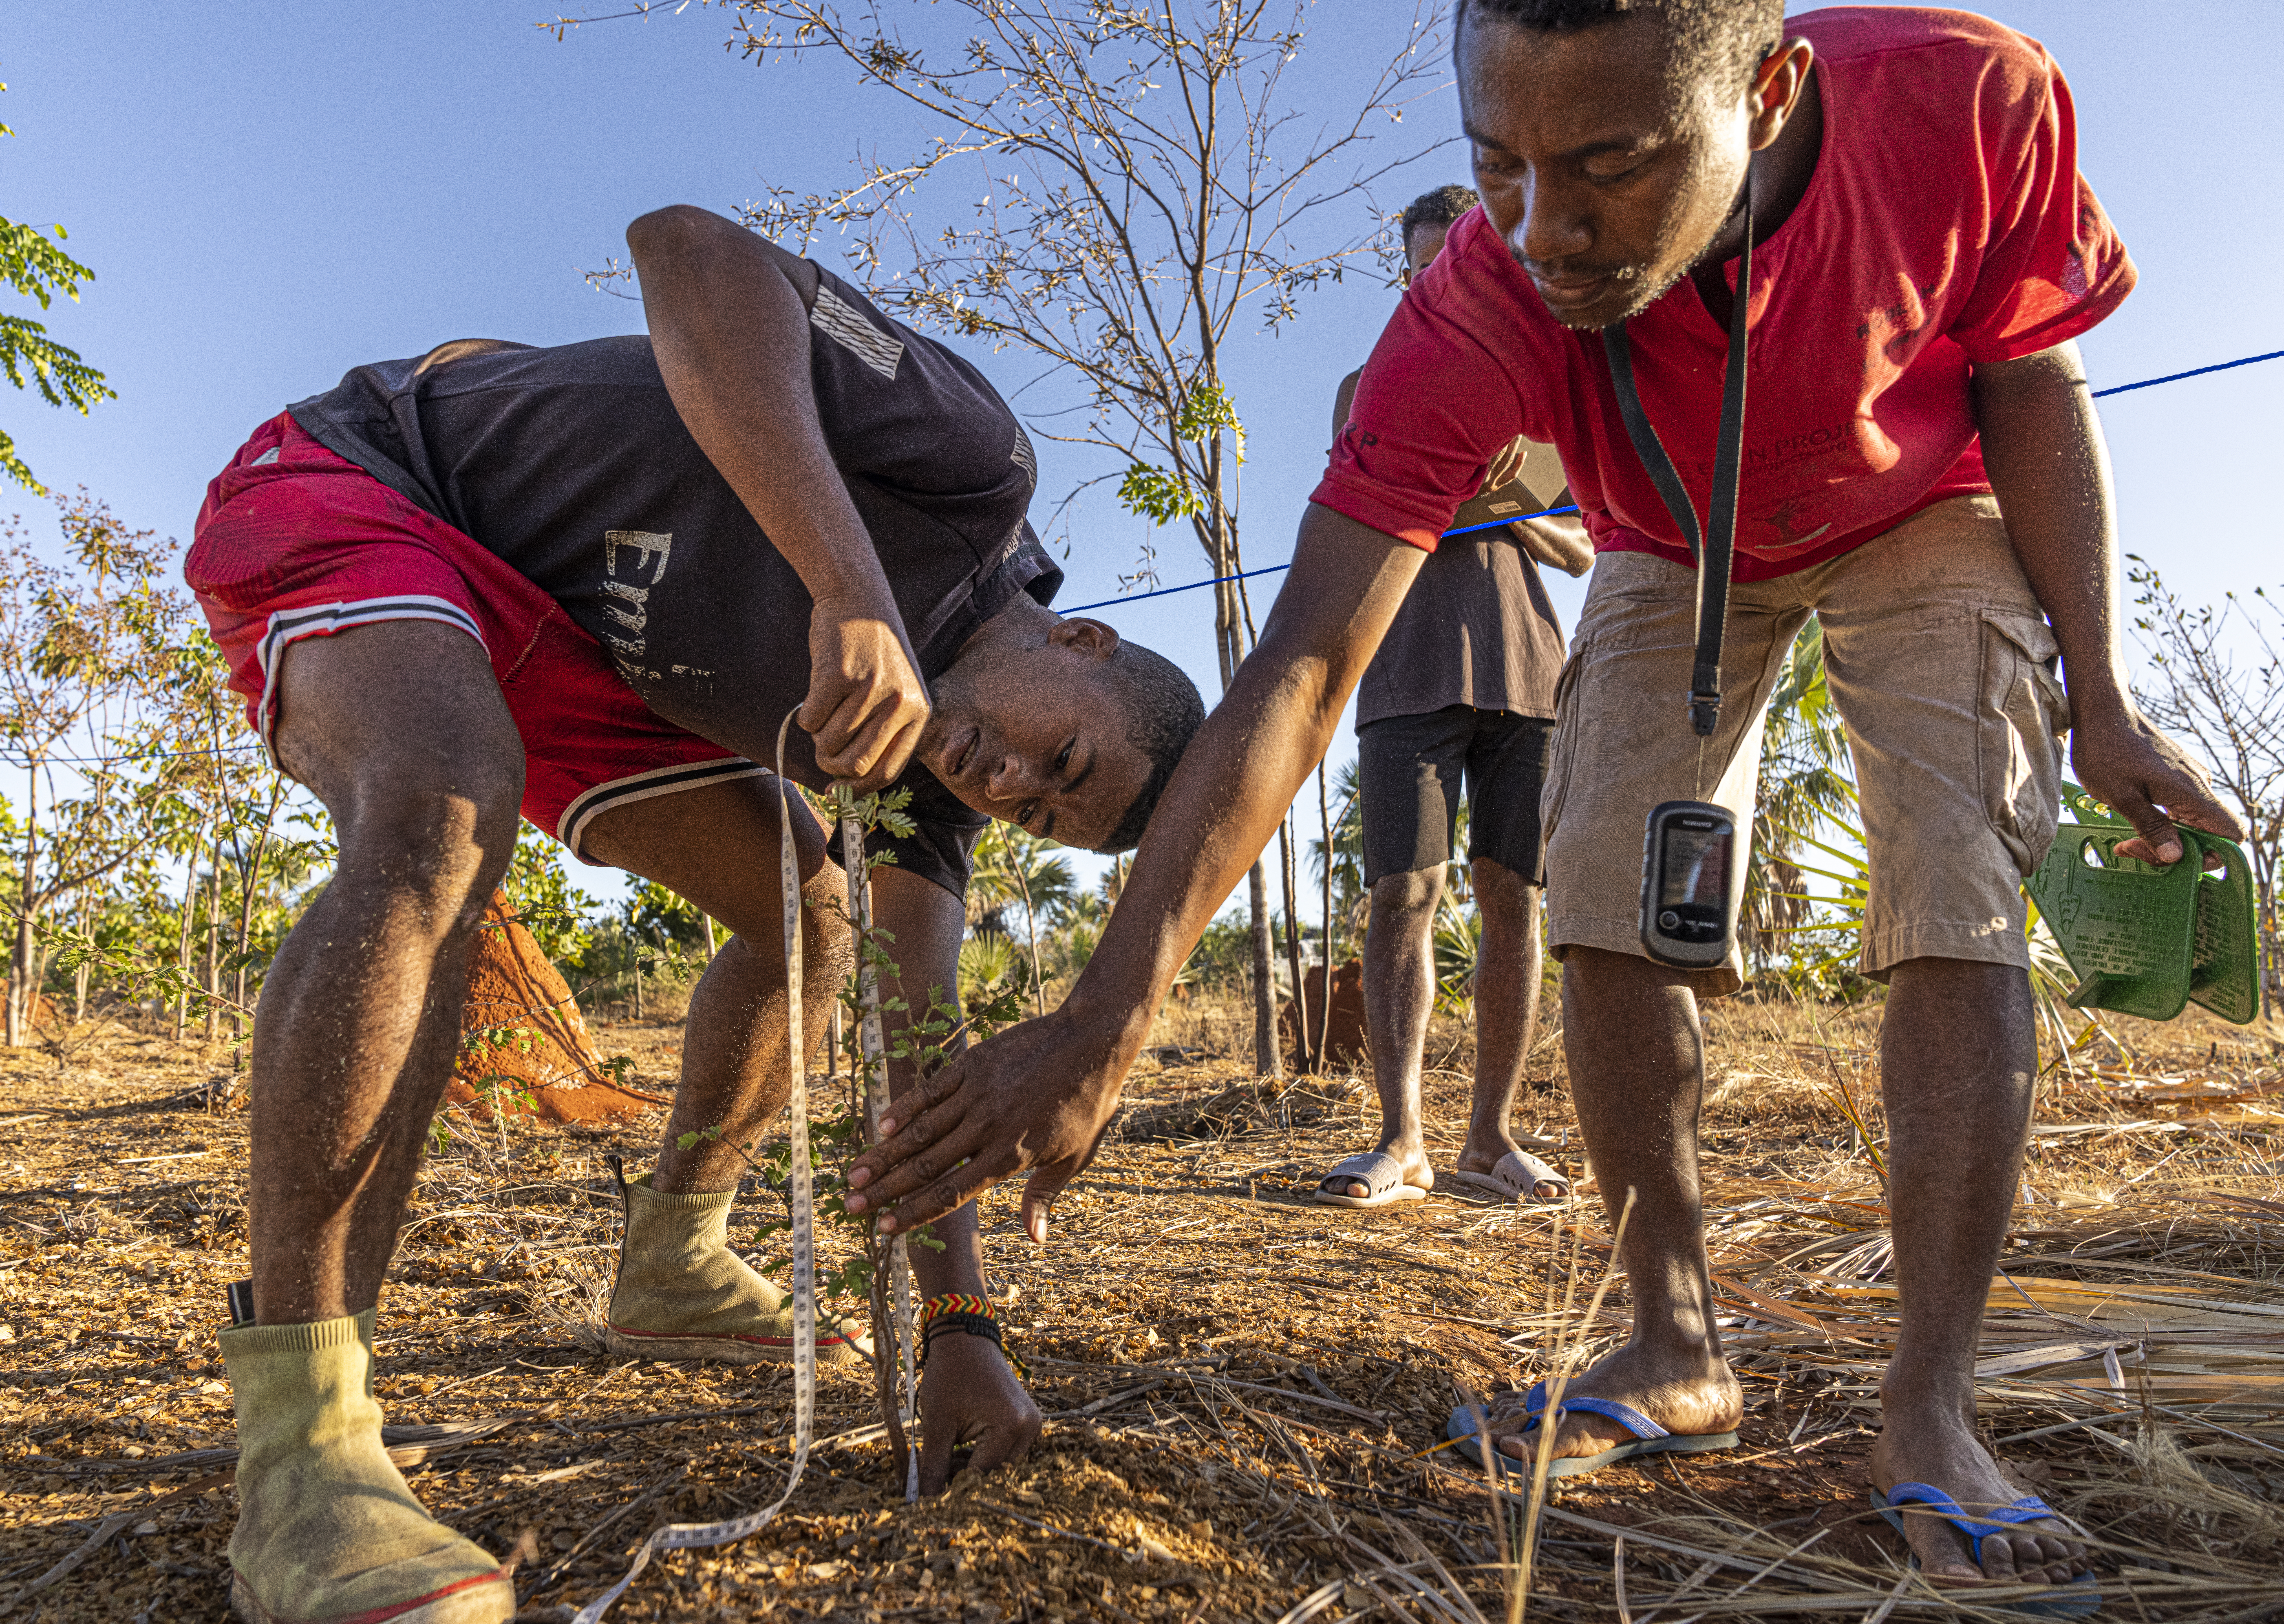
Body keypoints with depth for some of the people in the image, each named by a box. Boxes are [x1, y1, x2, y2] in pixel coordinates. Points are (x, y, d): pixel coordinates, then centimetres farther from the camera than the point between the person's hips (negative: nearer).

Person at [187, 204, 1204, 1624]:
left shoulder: (934, 759, -4)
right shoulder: (977, 461, -26)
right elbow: (690, 250, -38)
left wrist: (963, 1327, -8)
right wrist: (852, 589, -49)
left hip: (556, 637, 8)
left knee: (811, 916, 2)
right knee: (445, 815, -38)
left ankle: (675, 1268, 18)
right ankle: (303, 1452, -32)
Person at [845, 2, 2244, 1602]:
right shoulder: (1477, 315, -36)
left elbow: (2034, 389, -15)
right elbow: (1298, 671, -41)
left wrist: (2101, 697, -20)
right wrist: (1109, 1017, -47)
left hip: (1926, 518, 0)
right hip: (1677, 556, 1)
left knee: (1957, 910, -16)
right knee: (1611, 912, -12)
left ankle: (1930, 1411, -9)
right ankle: (1682, 1352, 2)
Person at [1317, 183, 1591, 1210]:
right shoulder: (1370, 387, 17)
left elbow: (1583, 549, 16)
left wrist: (1508, 512, -5)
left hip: (1526, 671, 2)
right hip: (1411, 673, -2)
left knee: (1513, 898, -1)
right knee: (1404, 894, -11)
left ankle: (1491, 1136, 6)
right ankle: (1401, 1140, -9)